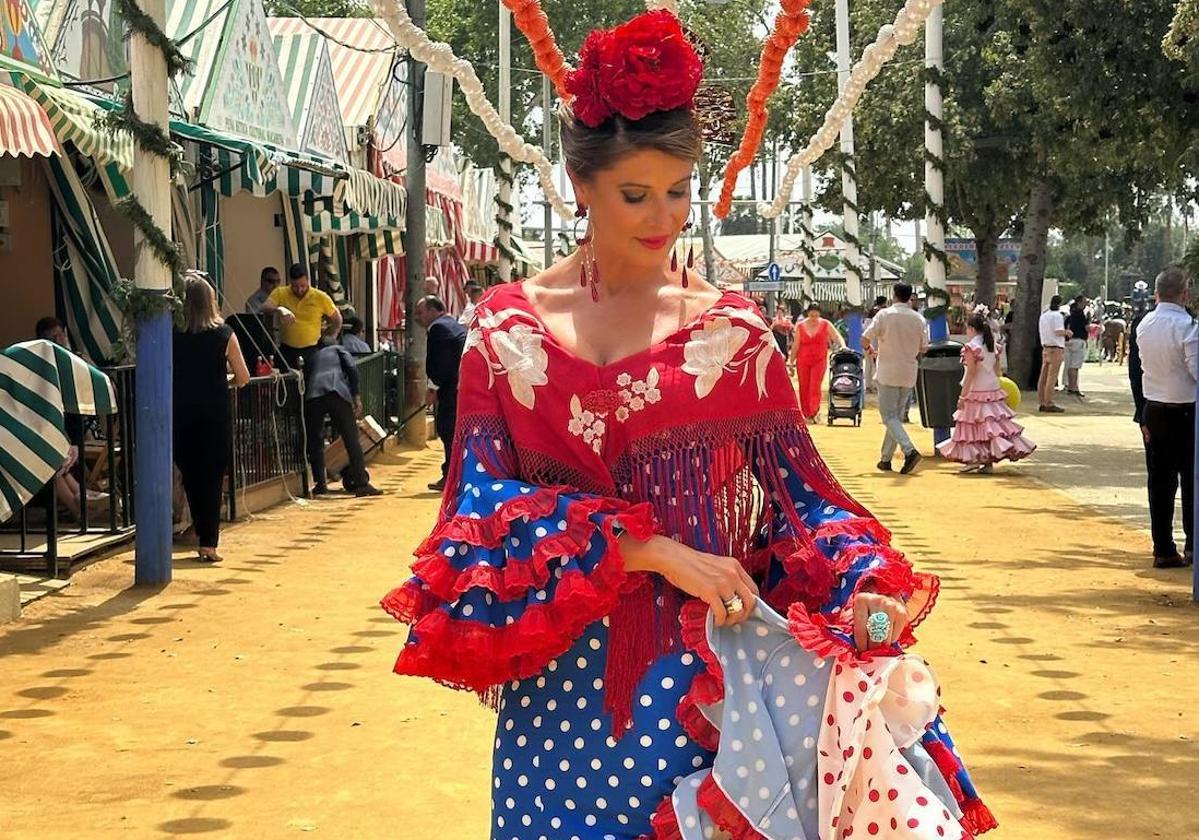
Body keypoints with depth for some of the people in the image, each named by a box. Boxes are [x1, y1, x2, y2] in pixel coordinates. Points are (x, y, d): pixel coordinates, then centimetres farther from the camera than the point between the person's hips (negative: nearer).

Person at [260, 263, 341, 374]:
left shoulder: (321, 297, 1)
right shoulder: (280, 293, 1)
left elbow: (337, 320, 13)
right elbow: (265, 308, -15)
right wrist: (279, 309, -34)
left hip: (311, 351, 0)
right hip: (287, 351, 1)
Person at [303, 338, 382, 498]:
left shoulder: (313, 356, 37)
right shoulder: (338, 349, 28)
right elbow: (351, 367, 9)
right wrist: (356, 395, 6)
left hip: (312, 395, 3)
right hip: (336, 391, -3)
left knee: (315, 442, 16)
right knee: (352, 439, -2)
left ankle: (320, 483, 13)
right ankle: (361, 484, -8)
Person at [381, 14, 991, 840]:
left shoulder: (732, 330, 2)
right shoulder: (509, 327, 1)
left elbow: (798, 490, 1)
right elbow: (483, 501, -7)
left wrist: (864, 588, -19)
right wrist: (651, 550, -18)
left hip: (703, 677, 0)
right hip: (564, 679, 0)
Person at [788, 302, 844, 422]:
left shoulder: (825, 325, 1)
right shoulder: (800, 326, 4)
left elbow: (837, 337, 4)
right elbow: (795, 346, 8)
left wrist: (843, 346, -15)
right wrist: (791, 362, 8)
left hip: (819, 360, -2)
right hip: (803, 361, 2)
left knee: (815, 386, -15)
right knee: (804, 388, 3)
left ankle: (815, 412, -11)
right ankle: (806, 415, 11)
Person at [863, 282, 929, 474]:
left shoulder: (885, 315, -9)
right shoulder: (919, 319, 2)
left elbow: (865, 339, -11)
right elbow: (923, 348, 7)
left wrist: (870, 349, 12)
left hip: (888, 372, -4)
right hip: (909, 373, 4)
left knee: (889, 416, -3)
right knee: (897, 416, 13)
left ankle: (909, 450, -24)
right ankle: (886, 459, 15)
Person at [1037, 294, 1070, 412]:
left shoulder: (1043, 315, 13)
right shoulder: (1057, 315, -12)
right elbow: (1058, 331, -21)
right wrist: (1067, 332, -2)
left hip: (1045, 348, 8)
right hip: (1056, 349, -8)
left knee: (1044, 376, 8)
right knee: (1052, 377, -8)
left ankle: (1043, 402, 11)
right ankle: (1049, 403, -9)